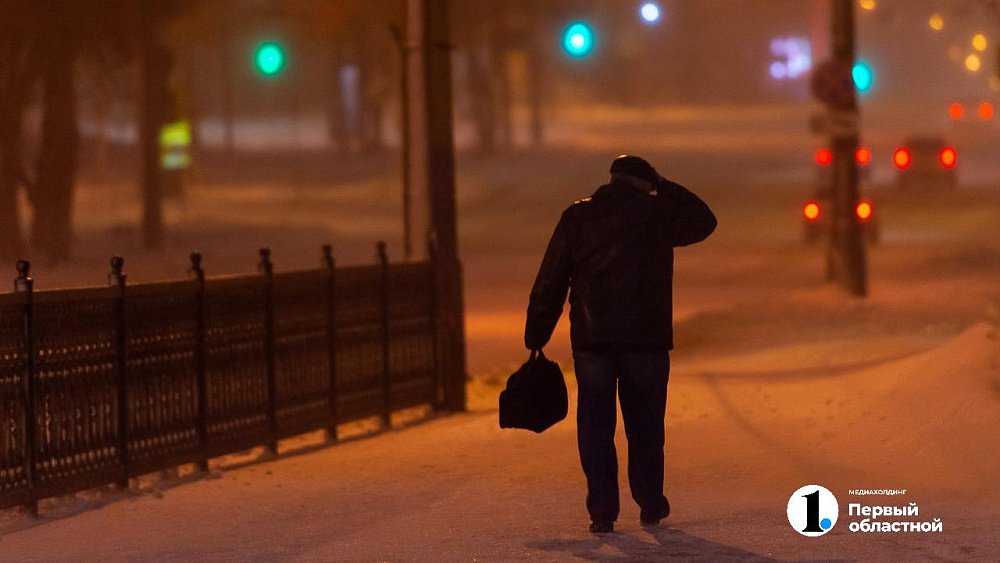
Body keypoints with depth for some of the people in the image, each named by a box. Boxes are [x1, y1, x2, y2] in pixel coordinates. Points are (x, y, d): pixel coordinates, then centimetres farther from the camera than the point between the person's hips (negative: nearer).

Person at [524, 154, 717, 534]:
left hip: (591, 338, 0)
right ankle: (650, 505, 19)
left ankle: (602, 510, -2)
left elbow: (549, 284, 2)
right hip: (646, 337, 0)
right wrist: (663, 187, 21)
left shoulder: (577, 217, 4)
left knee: (595, 425, 4)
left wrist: (536, 337, 6)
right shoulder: (658, 213, 1)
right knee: (645, 424, 12)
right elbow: (703, 221, 21)